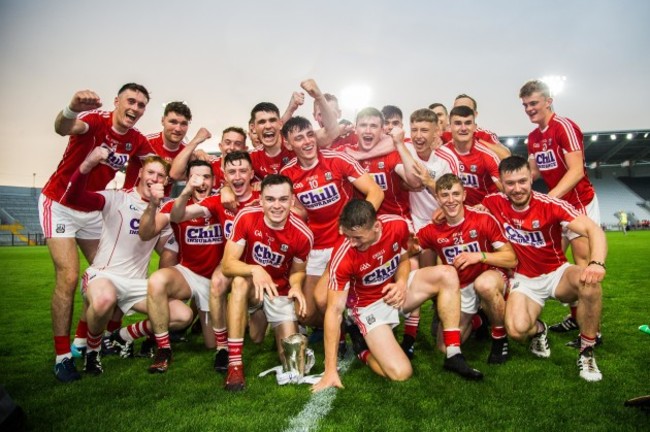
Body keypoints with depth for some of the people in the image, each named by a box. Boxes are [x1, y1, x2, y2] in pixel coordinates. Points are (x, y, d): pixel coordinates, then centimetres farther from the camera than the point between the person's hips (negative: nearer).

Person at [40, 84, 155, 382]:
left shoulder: (137, 141, -4)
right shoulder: (95, 120, -21)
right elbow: (62, 128, -44)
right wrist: (71, 109, -67)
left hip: (92, 210, 6)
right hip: (59, 204, -6)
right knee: (68, 277, -13)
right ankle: (62, 356, -2)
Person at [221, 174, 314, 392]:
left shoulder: (303, 234, -21)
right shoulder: (246, 217, -22)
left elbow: (297, 270, -3)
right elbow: (227, 264, -23)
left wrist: (296, 286, -26)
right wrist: (255, 270, -43)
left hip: (280, 292, 1)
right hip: (251, 286, -1)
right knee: (241, 280, -38)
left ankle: (266, 317, 28)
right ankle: (235, 364, -29)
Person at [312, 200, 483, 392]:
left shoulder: (398, 225, -18)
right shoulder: (342, 258, -29)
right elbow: (334, 311, -25)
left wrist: (401, 283, -19)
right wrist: (330, 371, -25)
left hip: (396, 289, 5)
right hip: (369, 305, -5)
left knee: (447, 274, -18)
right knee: (400, 373, -22)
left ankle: (453, 356, -13)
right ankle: (363, 347, 10)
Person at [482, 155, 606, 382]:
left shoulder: (550, 205, -19)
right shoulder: (494, 203, -11)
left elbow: (593, 229, -28)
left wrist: (597, 263, -46)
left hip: (557, 273, 0)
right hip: (524, 279, 1)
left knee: (589, 280, -36)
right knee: (517, 330, -27)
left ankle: (587, 353, -14)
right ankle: (538, 329, 15)